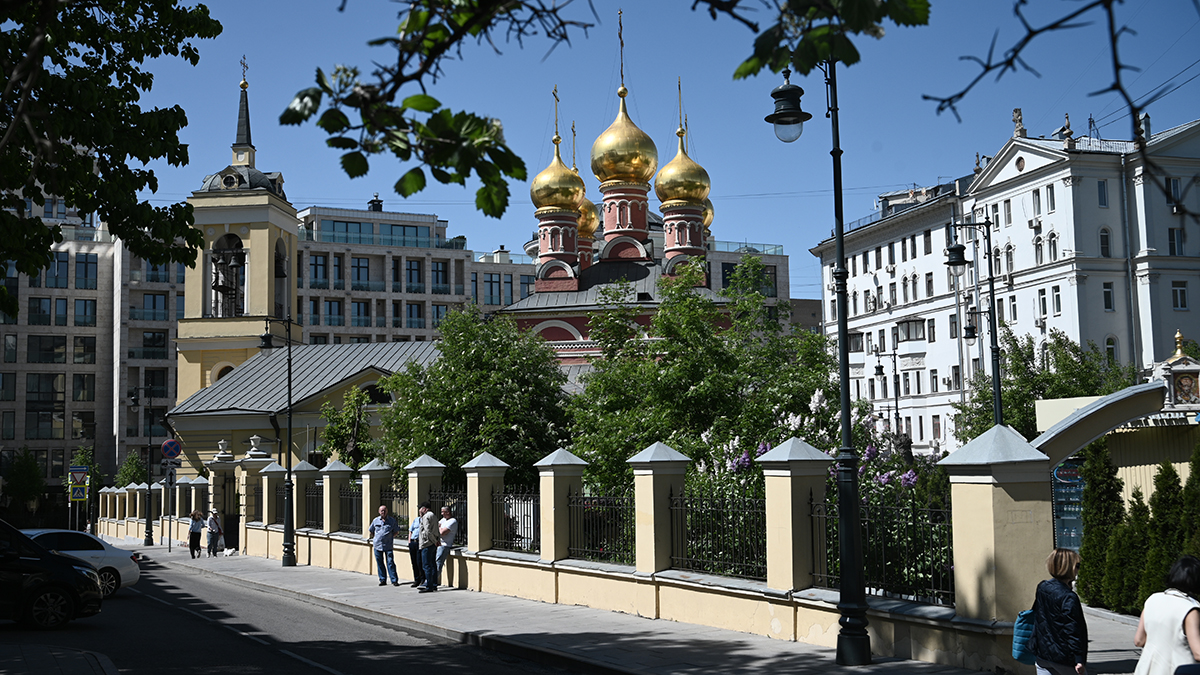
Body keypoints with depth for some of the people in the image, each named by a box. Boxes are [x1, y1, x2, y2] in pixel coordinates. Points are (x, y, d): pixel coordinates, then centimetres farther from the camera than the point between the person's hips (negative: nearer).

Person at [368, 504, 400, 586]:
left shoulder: (392, 521, 4)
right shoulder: (375, 521, 10)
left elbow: (396, 531, 12)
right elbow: (370, 531, 22)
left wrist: (392, 537, 0)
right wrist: (369, 539, 14)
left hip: (388, 545, -3)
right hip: (377, 545, 3)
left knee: (390, 563, -6)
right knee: (379, 563, 5)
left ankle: (394, 580, -4)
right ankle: (383, 580, 13)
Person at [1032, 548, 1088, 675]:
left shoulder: (1042, 588, 4)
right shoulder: (1068, 598, -18)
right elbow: (1072, 630, -21)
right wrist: (1079, 660, -20)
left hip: (1042, 655, 7)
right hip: (1063, 658, -7)